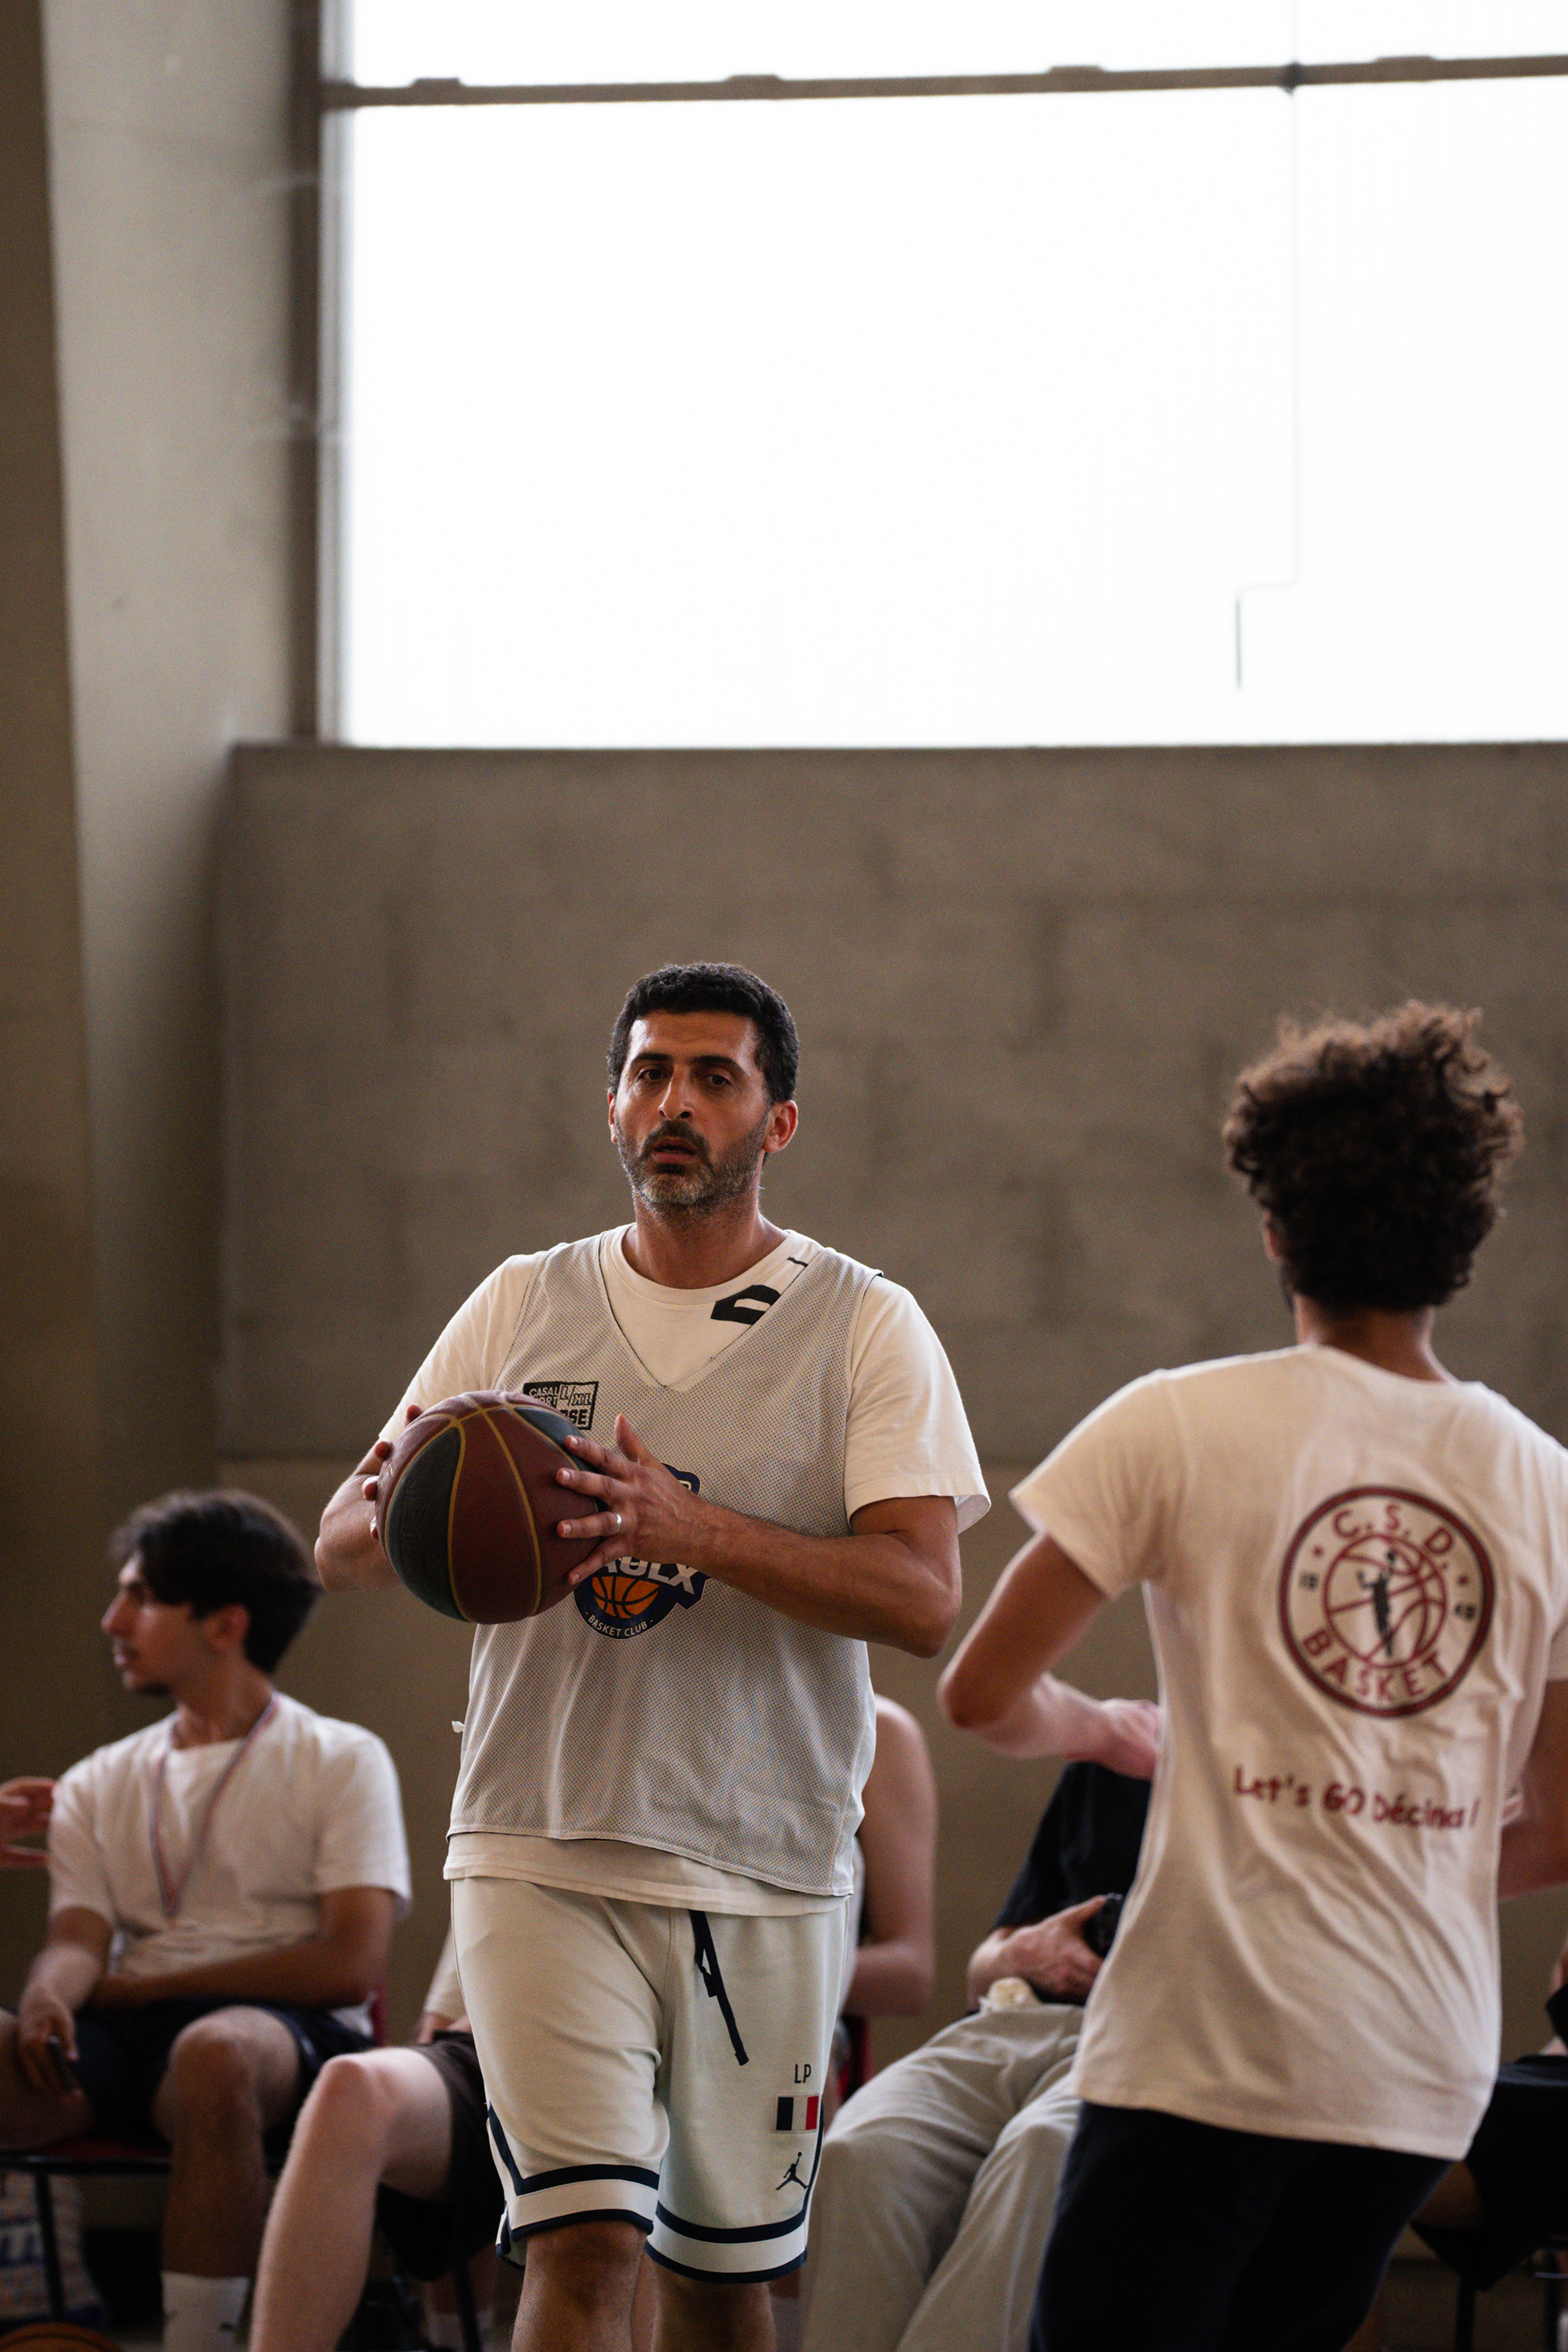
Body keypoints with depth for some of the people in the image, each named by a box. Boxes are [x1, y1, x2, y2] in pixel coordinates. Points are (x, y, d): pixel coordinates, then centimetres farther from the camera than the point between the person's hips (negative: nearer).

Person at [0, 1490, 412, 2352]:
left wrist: (136, 1986, -3)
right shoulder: (99, 1785, 22)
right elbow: (77, 1941, 7)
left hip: (286, 2029, -4)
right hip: (126, 2050, 4)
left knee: (215, 2052, -41)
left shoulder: (340, 1762, 8)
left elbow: (349, 1966, -4)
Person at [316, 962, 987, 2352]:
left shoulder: (865, 1326, 1)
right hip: (541, 1855, 0)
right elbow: (340, 1546, 9)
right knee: (585, 2239, -16)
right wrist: (396, 1517, -17)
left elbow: (923, 1599, -12)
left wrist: (692, 1529, -26)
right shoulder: (524, 1305, 9)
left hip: (764, 1872, 0)